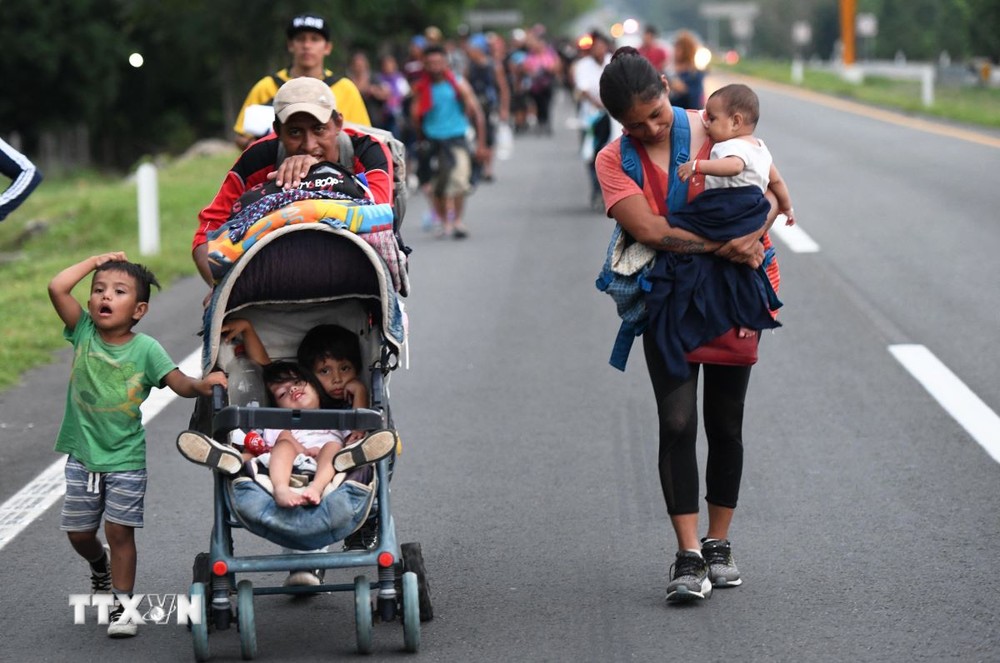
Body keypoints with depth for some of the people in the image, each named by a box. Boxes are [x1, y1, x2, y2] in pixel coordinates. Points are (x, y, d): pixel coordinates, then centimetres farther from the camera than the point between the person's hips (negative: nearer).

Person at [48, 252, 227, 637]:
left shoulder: (146, 349, -10)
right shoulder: (84, 332, -6)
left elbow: (180, 384, -17)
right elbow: (57, 288, -17)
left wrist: (201, 385, -39)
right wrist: (96, 261, -8)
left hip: (125, 458, -2)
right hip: (82, 456, 3)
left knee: (120, 531, -2)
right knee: (78, 532, 12)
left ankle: (123, 605, 10)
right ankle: (99, 563, 45)